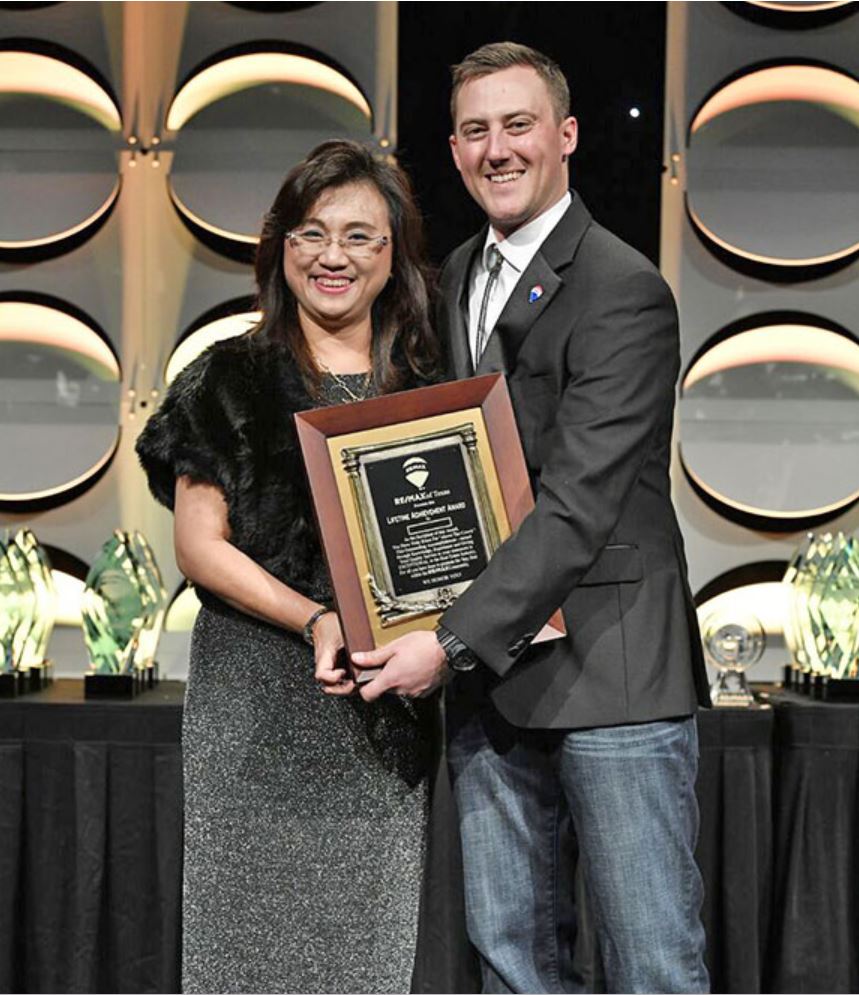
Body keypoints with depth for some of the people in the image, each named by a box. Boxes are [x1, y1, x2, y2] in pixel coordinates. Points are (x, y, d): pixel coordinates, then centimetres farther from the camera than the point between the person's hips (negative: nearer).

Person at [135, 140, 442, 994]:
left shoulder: (428, 389, 11)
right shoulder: (231, 381, 0)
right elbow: (200, 546, -4)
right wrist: (314, 620, -17)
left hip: (387, 711, 3)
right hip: (260, 707, -3)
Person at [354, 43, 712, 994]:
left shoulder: (624, 292, -11)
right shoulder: (455, 277, 15)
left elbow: (578, 507, -18)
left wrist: (452, 642, -20)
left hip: (609, 669, -7)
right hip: (486, 676, 7)